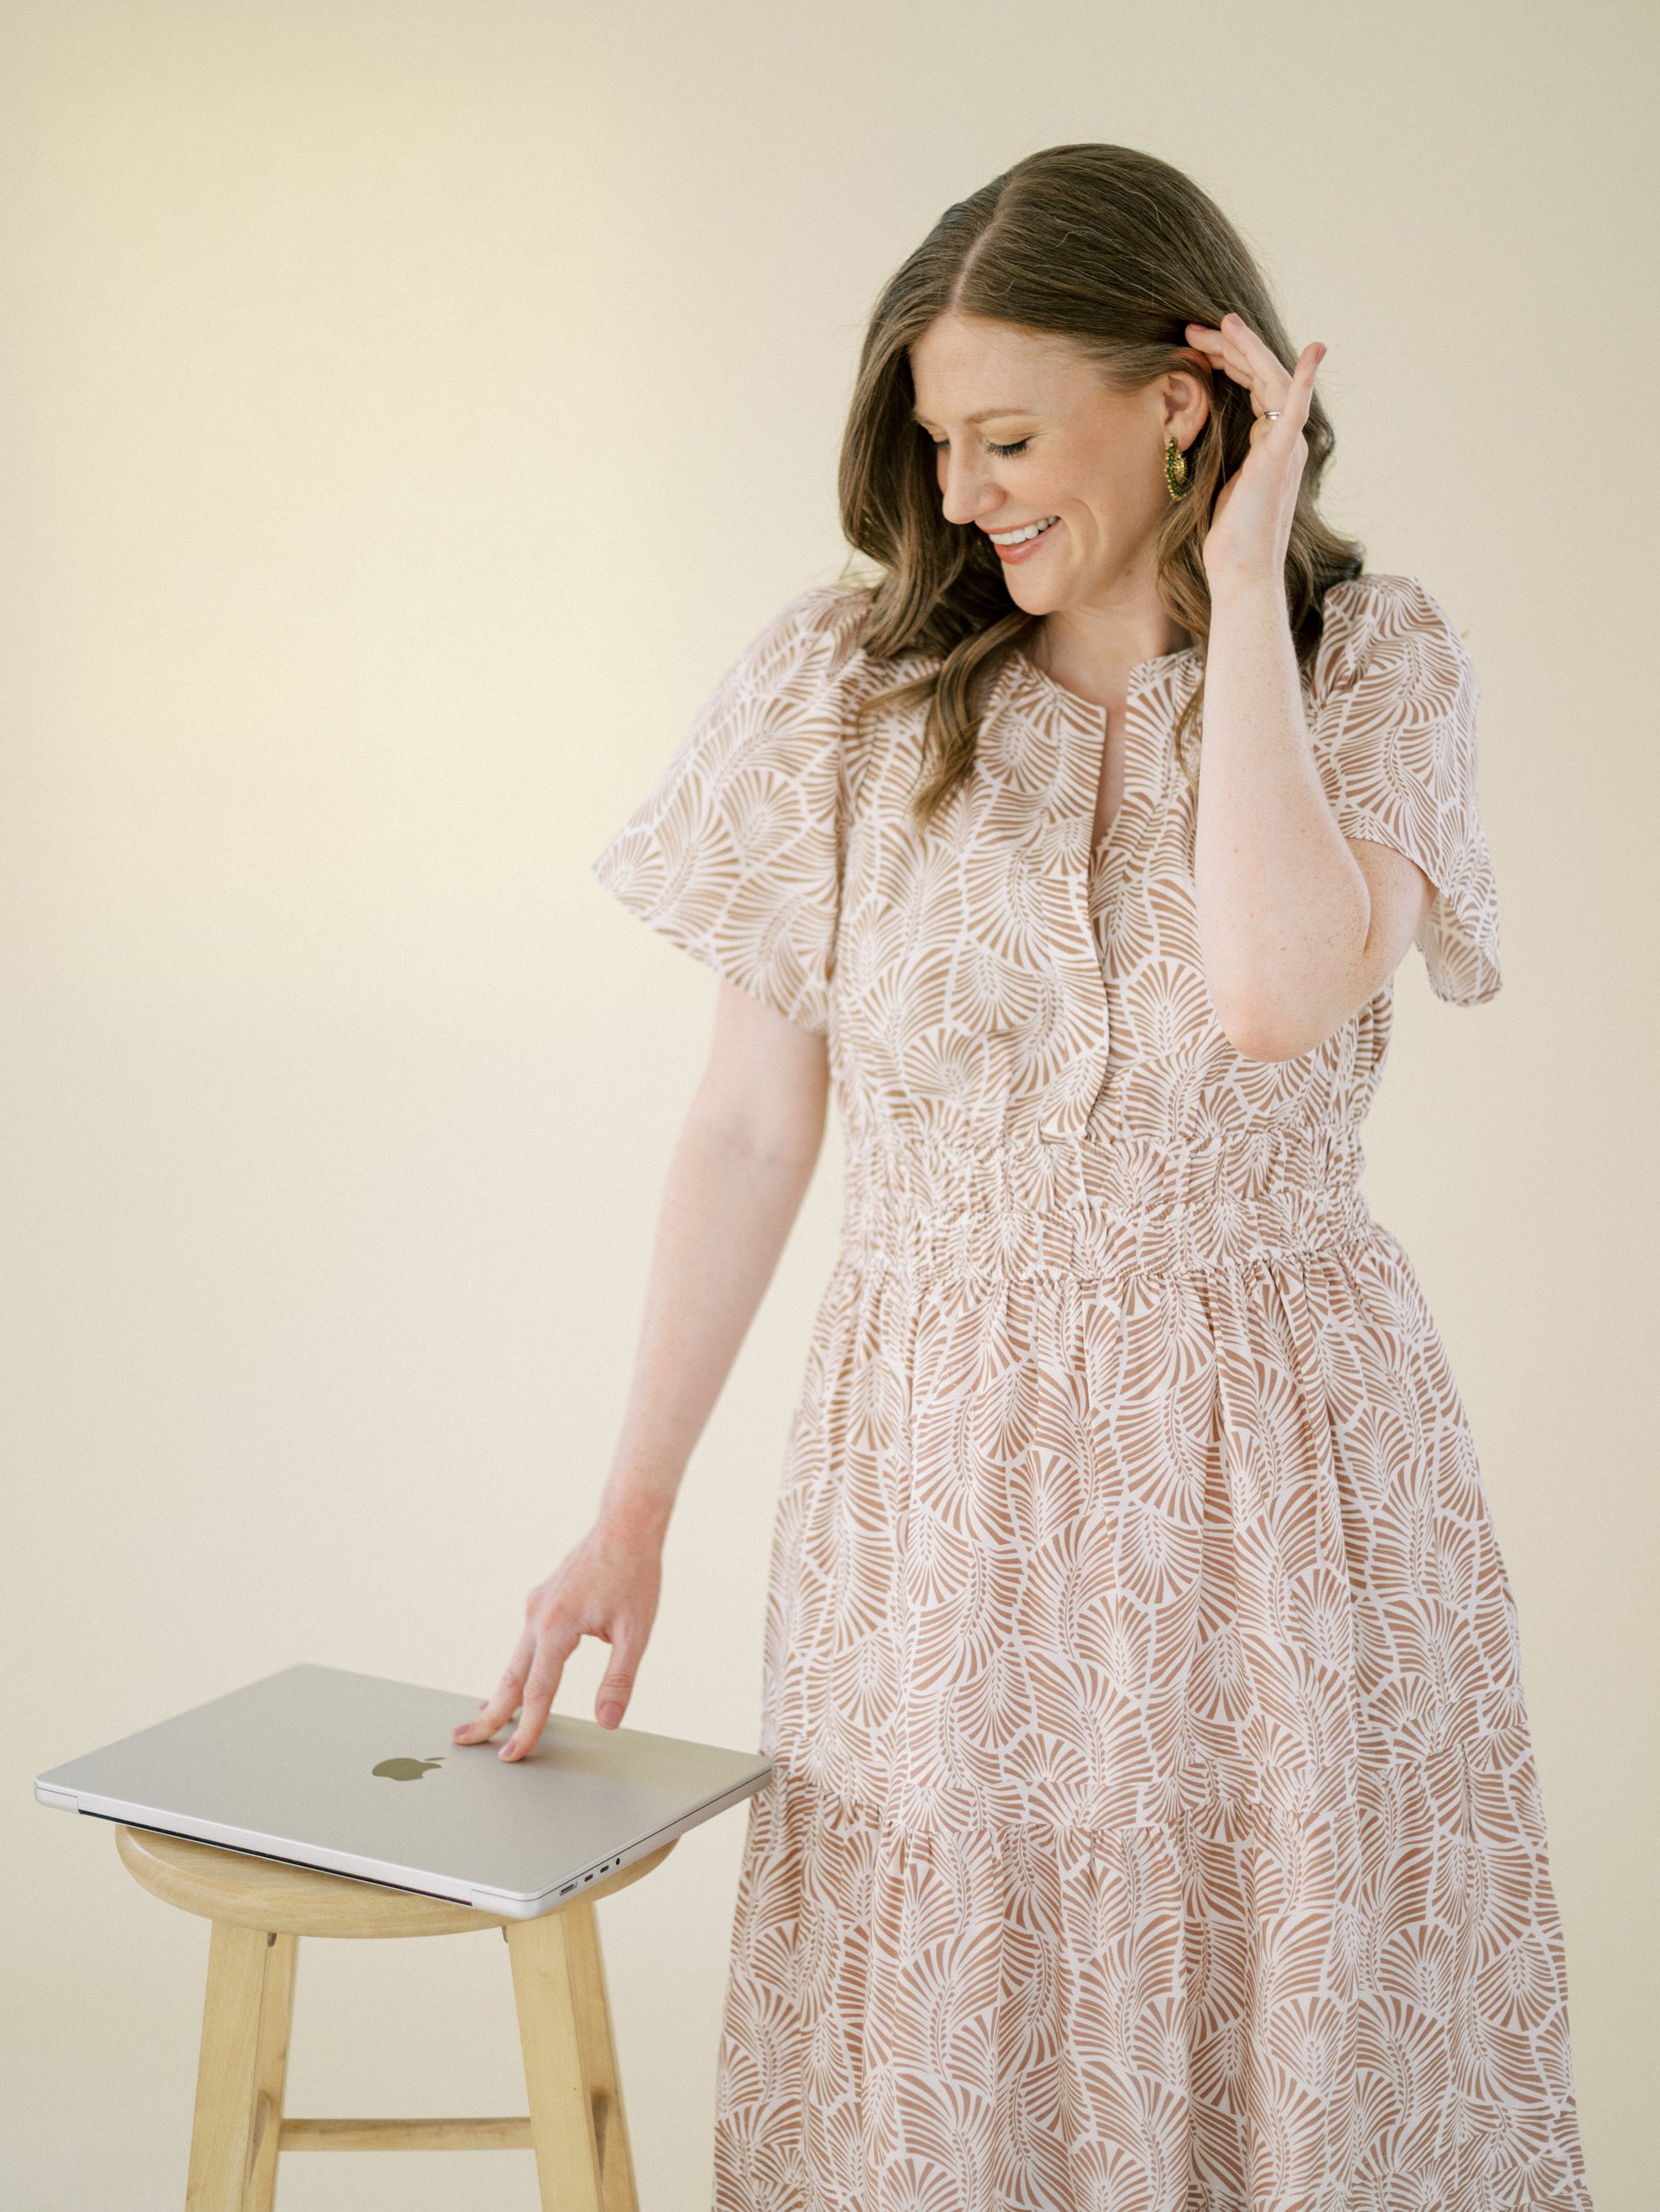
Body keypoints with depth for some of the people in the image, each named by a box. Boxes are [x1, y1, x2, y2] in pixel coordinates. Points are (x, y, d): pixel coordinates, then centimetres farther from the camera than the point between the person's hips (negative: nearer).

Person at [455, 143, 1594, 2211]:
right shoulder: (846, 678, -1)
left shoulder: (1373, 662, -3)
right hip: (940, 1476, 1)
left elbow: (1279, 993, -23)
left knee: (1292, 2030, 9)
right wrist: (630, 1509, 1)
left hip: (1277, 1476, 0)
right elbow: (750, 1125, 1)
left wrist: (1241, 582, -16)